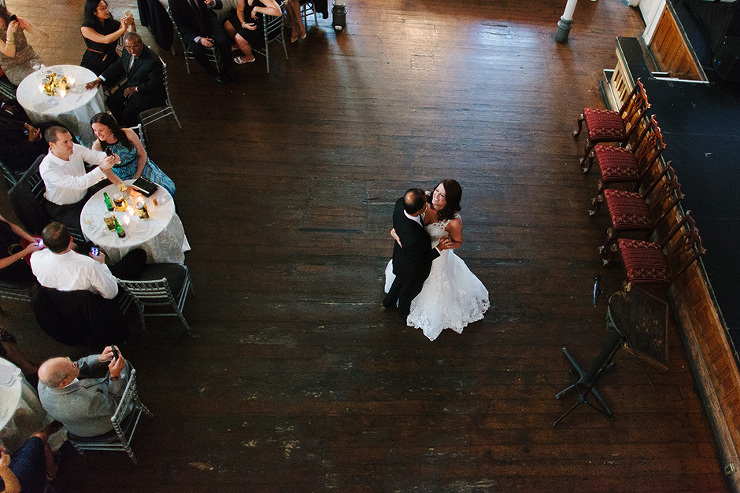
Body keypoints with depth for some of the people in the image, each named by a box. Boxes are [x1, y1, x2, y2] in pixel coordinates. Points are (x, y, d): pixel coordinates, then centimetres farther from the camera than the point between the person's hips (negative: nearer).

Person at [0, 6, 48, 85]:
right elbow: (10, 54, -20)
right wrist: (9, 33, -32)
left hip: (30, 58, 3)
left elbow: (45, 36, -7)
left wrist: (29, 26, -24)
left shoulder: (18, 22, -3)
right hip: (12, 67, -3)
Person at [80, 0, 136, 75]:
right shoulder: (85, 28, -10)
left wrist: (131, 23, -20)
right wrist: (123, 29, -28)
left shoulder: (112, 23, 4)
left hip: (112, 60, 3)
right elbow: (105, 40, -24)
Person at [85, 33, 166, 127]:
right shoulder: (127, 52, -6)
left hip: (148, 93, -8)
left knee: (127, 115, -16)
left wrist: (136, 89, -21)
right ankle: (122, 126, 30)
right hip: (130, 85, 8)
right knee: (110, 102, 9)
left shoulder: (152, 61, -30)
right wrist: (99, 80, -1)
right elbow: (118, 66, 7)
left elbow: (156, 84, -23)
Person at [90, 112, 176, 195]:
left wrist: (137, 177, -14)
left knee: (168, 186, -17)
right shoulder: (97, 146, -16)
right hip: (121, 176, 0)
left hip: (140, 165, 0)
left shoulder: (128, 133, -17)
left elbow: (142, 155, -7)